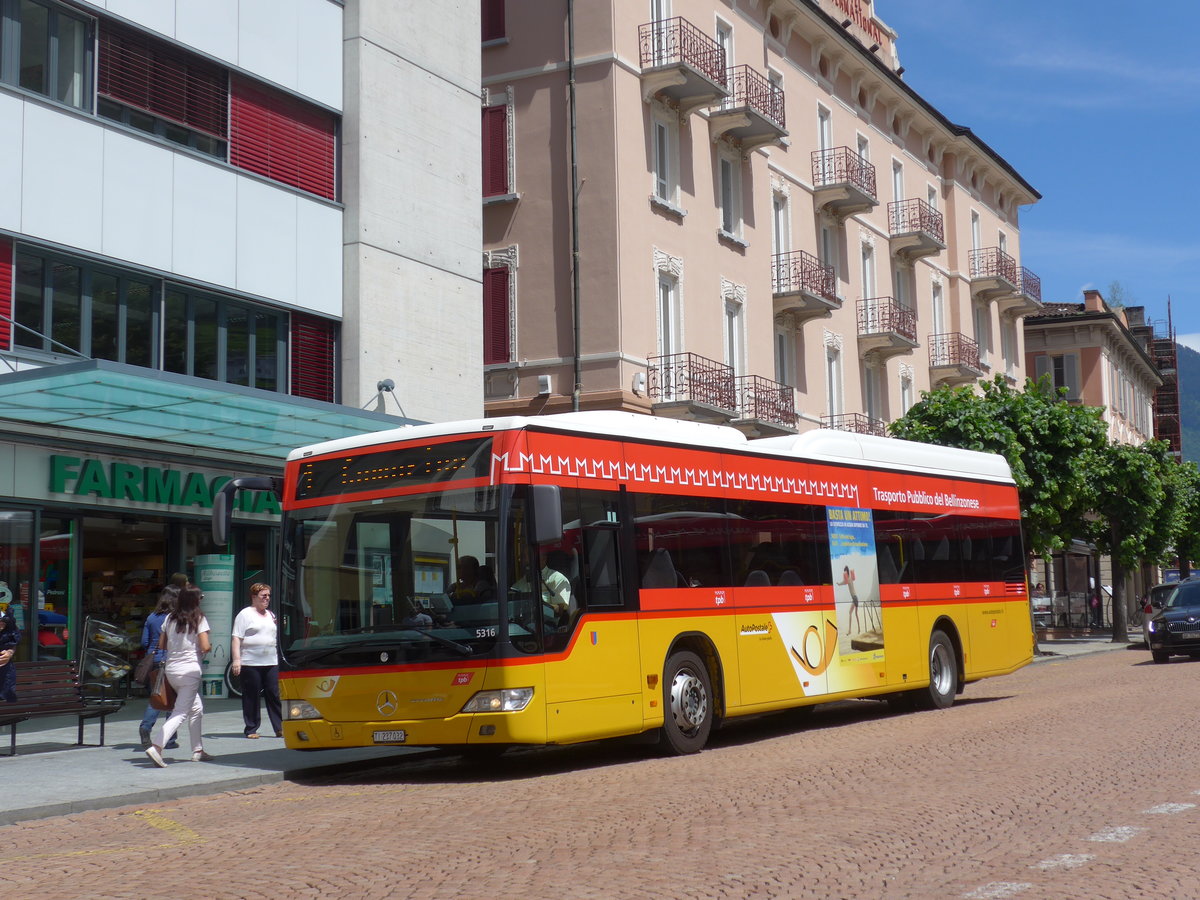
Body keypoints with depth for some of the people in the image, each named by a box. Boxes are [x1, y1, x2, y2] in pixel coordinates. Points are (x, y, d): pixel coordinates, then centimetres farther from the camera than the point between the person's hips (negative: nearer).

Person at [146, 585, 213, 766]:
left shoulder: (170, 618, 7)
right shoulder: (199, 619, -8)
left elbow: (161, 644, 10)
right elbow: (205, 646, -14)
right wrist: (209, 647, 7)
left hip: (171, 668, 7)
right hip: (190, 669, -7)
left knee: (196, 708, 20)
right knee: (181, 712, -6)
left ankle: (198, 750, 23)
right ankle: (157, 746, -22)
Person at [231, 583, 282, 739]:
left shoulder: (271, 615, 19)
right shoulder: (245, 614, 0)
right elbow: (236, 638, -6)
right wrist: (236, 659, -14)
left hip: (271, 662, 5)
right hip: (250, 663, -5)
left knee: (274, 695, 1)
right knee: (251, 696, -1)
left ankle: (280, 728, 1)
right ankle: (251, 729, 6)